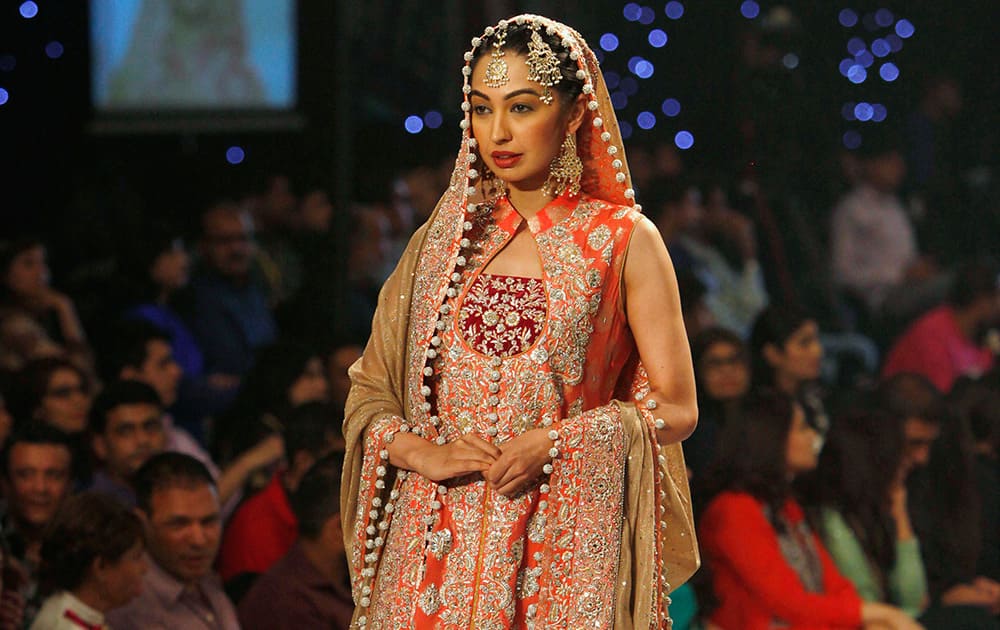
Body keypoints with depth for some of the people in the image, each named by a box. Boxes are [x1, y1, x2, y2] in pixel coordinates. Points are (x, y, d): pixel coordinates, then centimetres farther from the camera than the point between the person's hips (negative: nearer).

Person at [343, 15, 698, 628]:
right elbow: (369, 393, 12)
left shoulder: (626, 242, 2)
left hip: (562, 543, -3)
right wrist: (425, 452, -8)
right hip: (439, 546, 3)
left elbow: (676, 409, 0)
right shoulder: (444, 242, 11)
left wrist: (553, 443, -14)